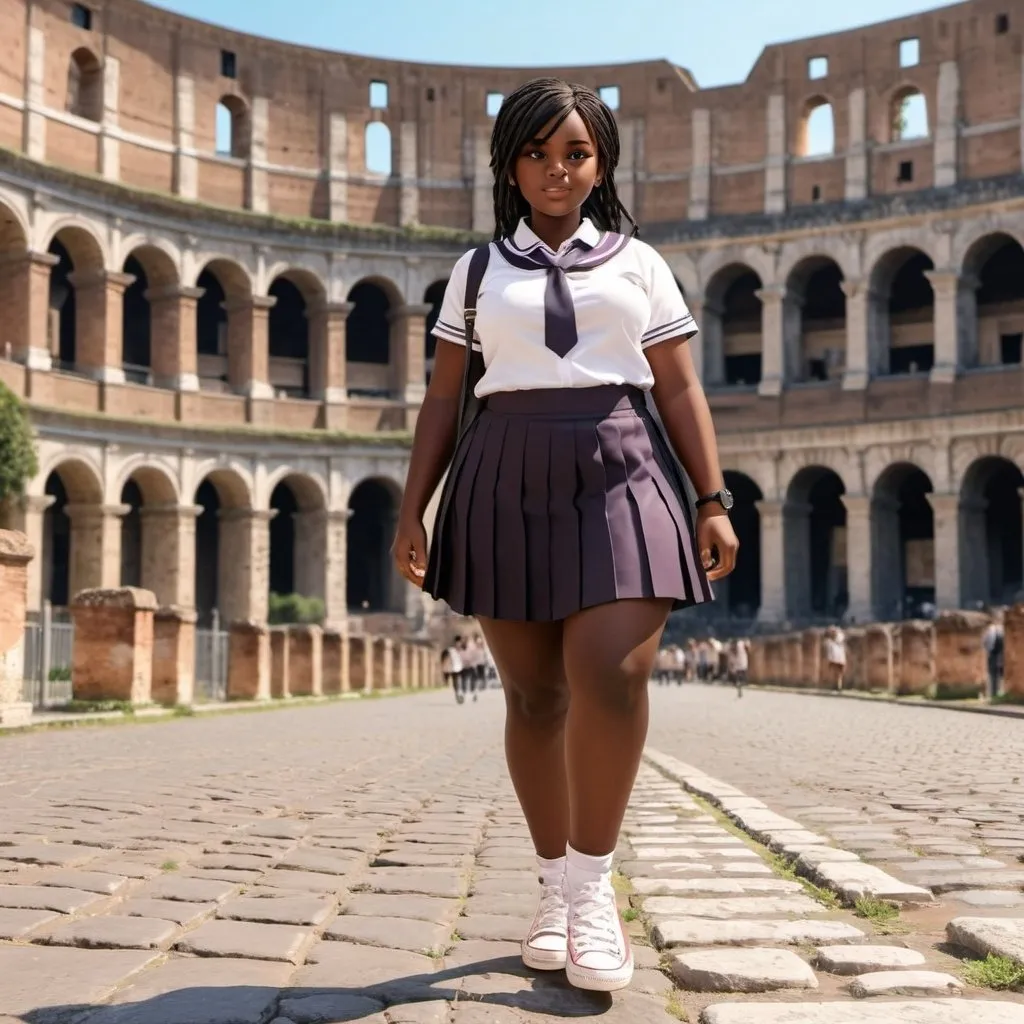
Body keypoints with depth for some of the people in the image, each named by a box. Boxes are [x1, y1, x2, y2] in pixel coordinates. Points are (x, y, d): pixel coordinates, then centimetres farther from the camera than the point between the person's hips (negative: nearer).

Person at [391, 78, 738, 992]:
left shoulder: (638, 263, 13)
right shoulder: (478, 270, 13)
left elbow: (680, 390, 8)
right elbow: (444, 399, 10)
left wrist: (714, 500, -1)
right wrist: (412, 507, 2)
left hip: (621, 477, -1)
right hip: (508, 482, 1)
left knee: (612, 674, -19)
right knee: (533, 694, 1)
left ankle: (592, 882, -5)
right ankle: (559, 890, 14)